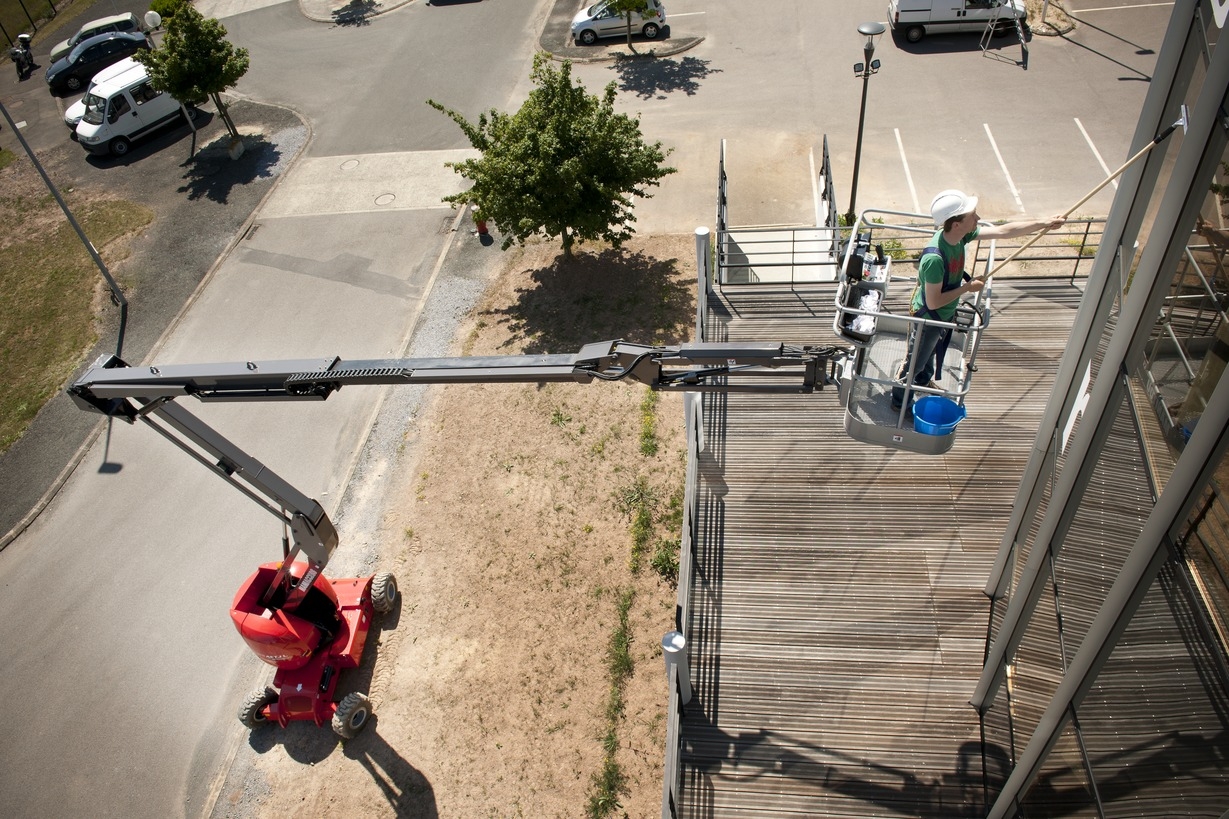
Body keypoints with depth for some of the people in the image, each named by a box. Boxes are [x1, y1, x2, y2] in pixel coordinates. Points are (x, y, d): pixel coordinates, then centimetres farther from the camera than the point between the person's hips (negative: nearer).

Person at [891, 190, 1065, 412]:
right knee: (916, 360, 14)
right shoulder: (935, 258, -41)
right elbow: (933, 302, -34)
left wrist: (1045, 224, -3)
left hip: (945, 313, 8)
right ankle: (900, 402, 36)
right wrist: (968, 288, -25)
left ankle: (924, 380, 60)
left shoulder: (961, 235, -17)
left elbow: (1003, 231, -5)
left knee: (931, 350, 33)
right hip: (928, 317, -8)